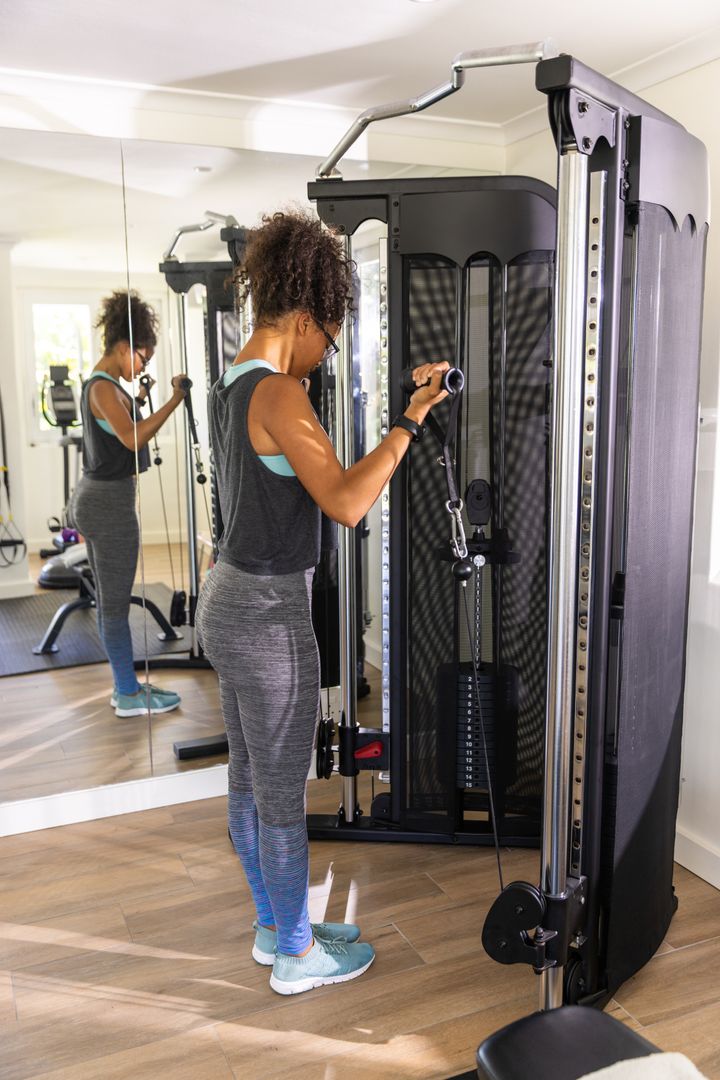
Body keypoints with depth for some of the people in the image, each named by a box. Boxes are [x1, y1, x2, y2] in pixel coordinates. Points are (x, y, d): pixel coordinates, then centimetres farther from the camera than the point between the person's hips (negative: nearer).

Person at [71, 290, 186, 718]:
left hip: (96, 498, 11)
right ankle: (130, 695, 9)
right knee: (116, 604, -2)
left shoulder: (99, 385, 15)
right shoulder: (105, 388, -16)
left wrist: (137, 401, 19)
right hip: (110, 504, -11)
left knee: (109, 601, 15)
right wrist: (175, 400, -32)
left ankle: (125, 686, 25)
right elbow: (132, 439, -32)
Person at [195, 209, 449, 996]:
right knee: (283, 795, 7)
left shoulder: (230, 387, 10)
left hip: (229, 599, 10)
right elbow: (346, 503, -28)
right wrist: (410, 421, -19)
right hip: (268, 615, -10)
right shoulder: (279, 394, -20)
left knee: (248, 779, 20)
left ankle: (273, 927, 38)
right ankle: (297, 955, 27)